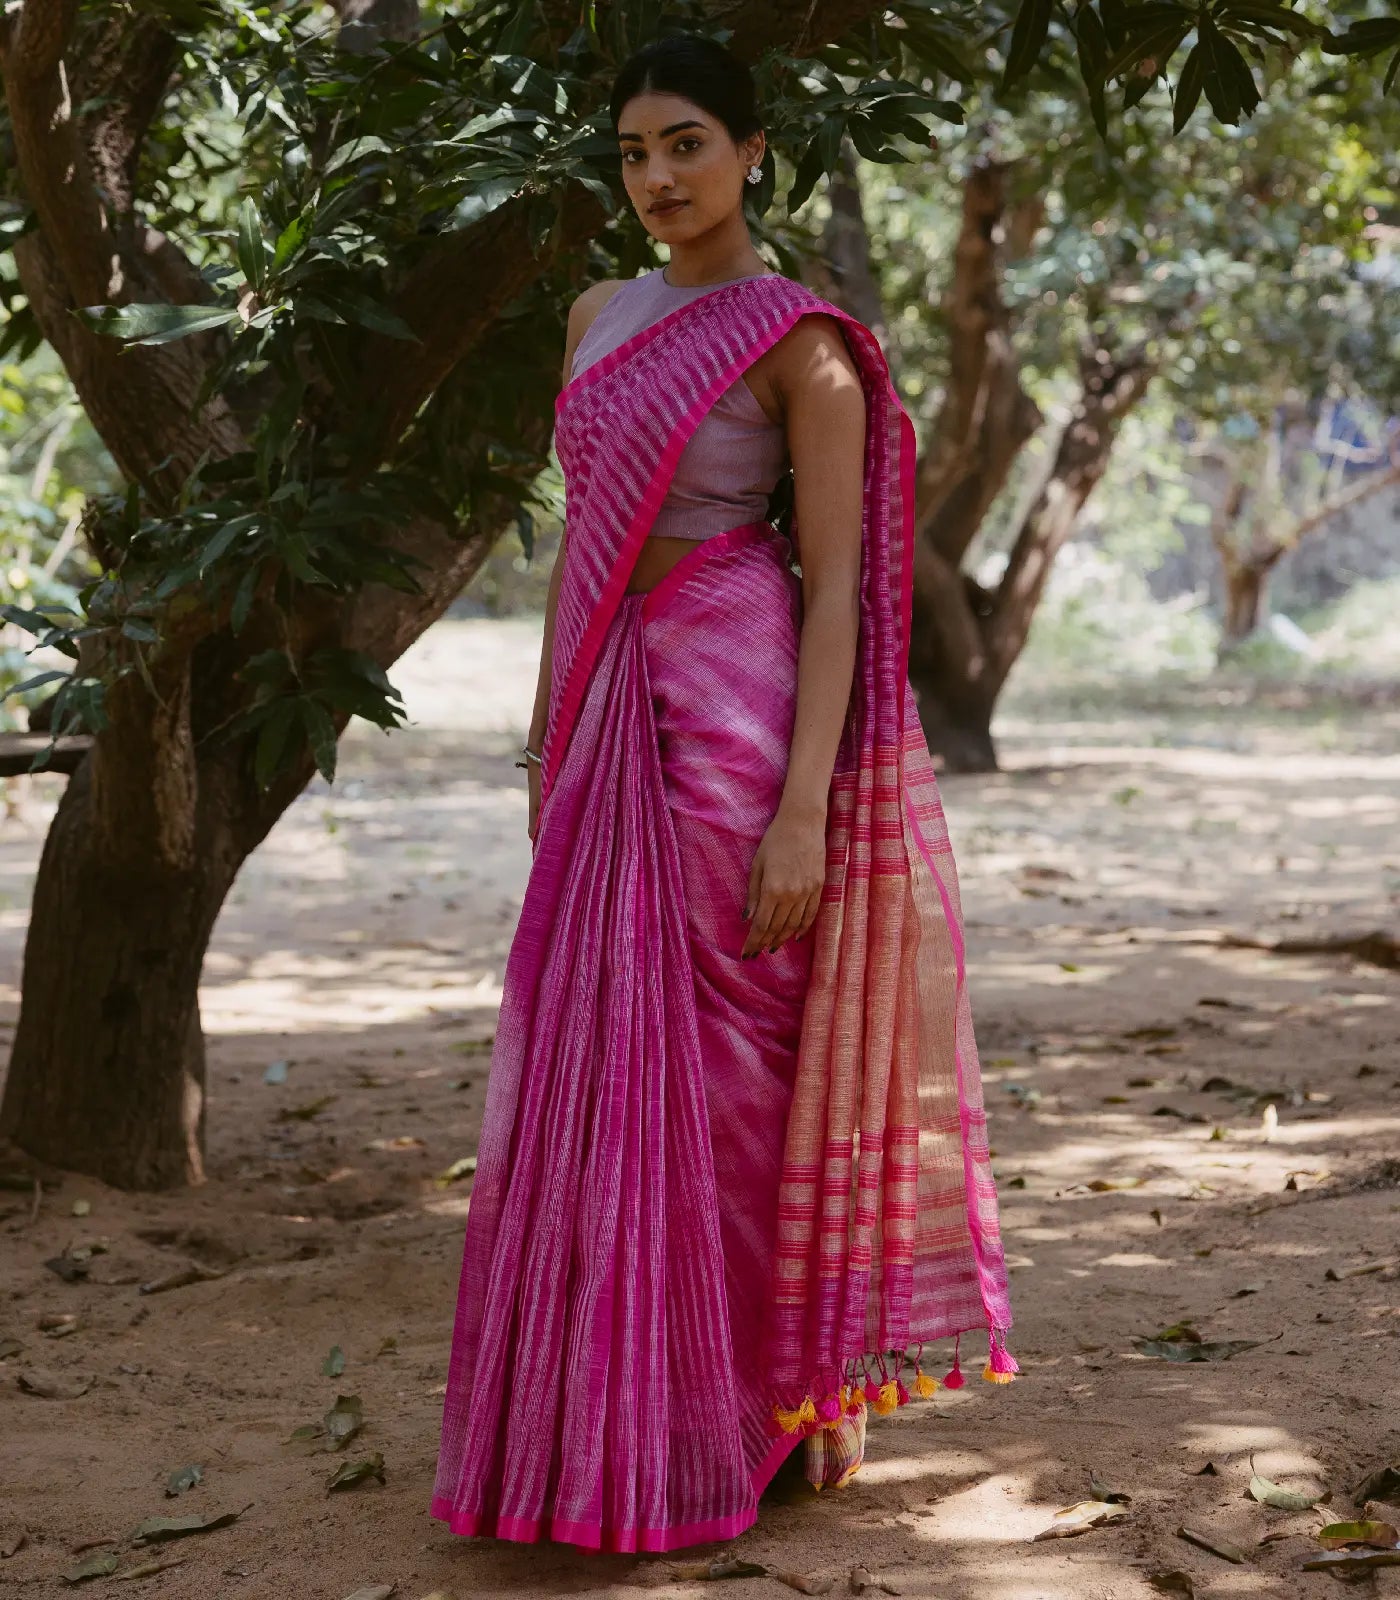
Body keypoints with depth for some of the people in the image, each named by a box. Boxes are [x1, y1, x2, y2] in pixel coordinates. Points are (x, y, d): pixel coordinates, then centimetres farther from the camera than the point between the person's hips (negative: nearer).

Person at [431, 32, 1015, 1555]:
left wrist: (802, 813, -19)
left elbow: (836, 588, -11)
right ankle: (618, 1410, 19)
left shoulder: (802, 342, -7)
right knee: (604, 1063, 7)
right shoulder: (600, 316, 14)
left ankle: (784, 1395, 12)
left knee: (729, 1062, -2)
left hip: (738, 707, -7)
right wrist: (548, 744, 17)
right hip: (616, 710, 7)